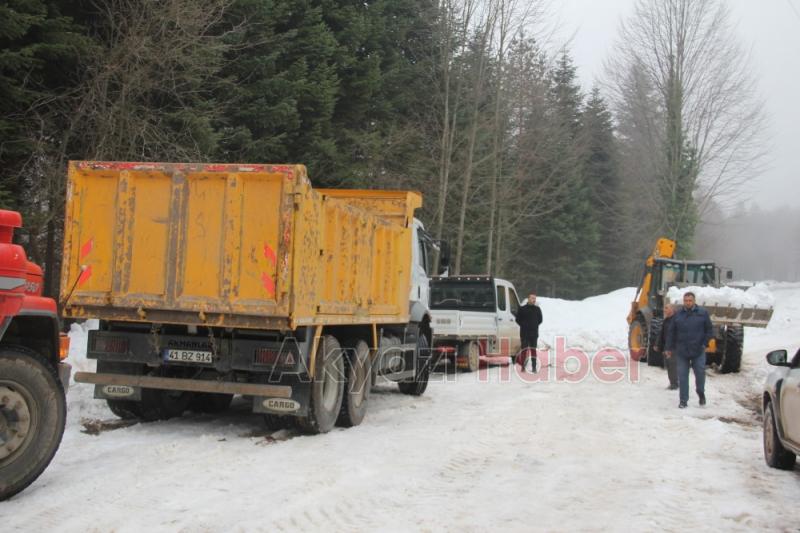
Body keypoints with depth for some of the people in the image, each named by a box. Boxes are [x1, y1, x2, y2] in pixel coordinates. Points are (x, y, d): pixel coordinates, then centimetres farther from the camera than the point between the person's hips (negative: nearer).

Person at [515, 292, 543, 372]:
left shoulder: (537, 309, 9)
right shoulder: (522, 309, -1)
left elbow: (540, 320, 18)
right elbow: (518, 319, 3)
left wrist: (535, 326, 7)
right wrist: (524, 326, -2)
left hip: (534, 333, 3)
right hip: (524, 333, -3)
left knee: (533, 350, 5)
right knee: (524, 349, -4)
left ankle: (534, 367, 8)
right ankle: (523, 366, 0)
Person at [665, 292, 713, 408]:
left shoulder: (703, 313, 0)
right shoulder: (678, 315, 4)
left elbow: (709, 330, 5)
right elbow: (671, 333, 8)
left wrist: (704, 343, -5)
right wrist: (669, 348, 6)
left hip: (698, 351, -1)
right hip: (682, 352, 1)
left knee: (700, 373, 4)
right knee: (682, 377, 3)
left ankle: (701, 393, 31)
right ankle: (683, 400, 10)